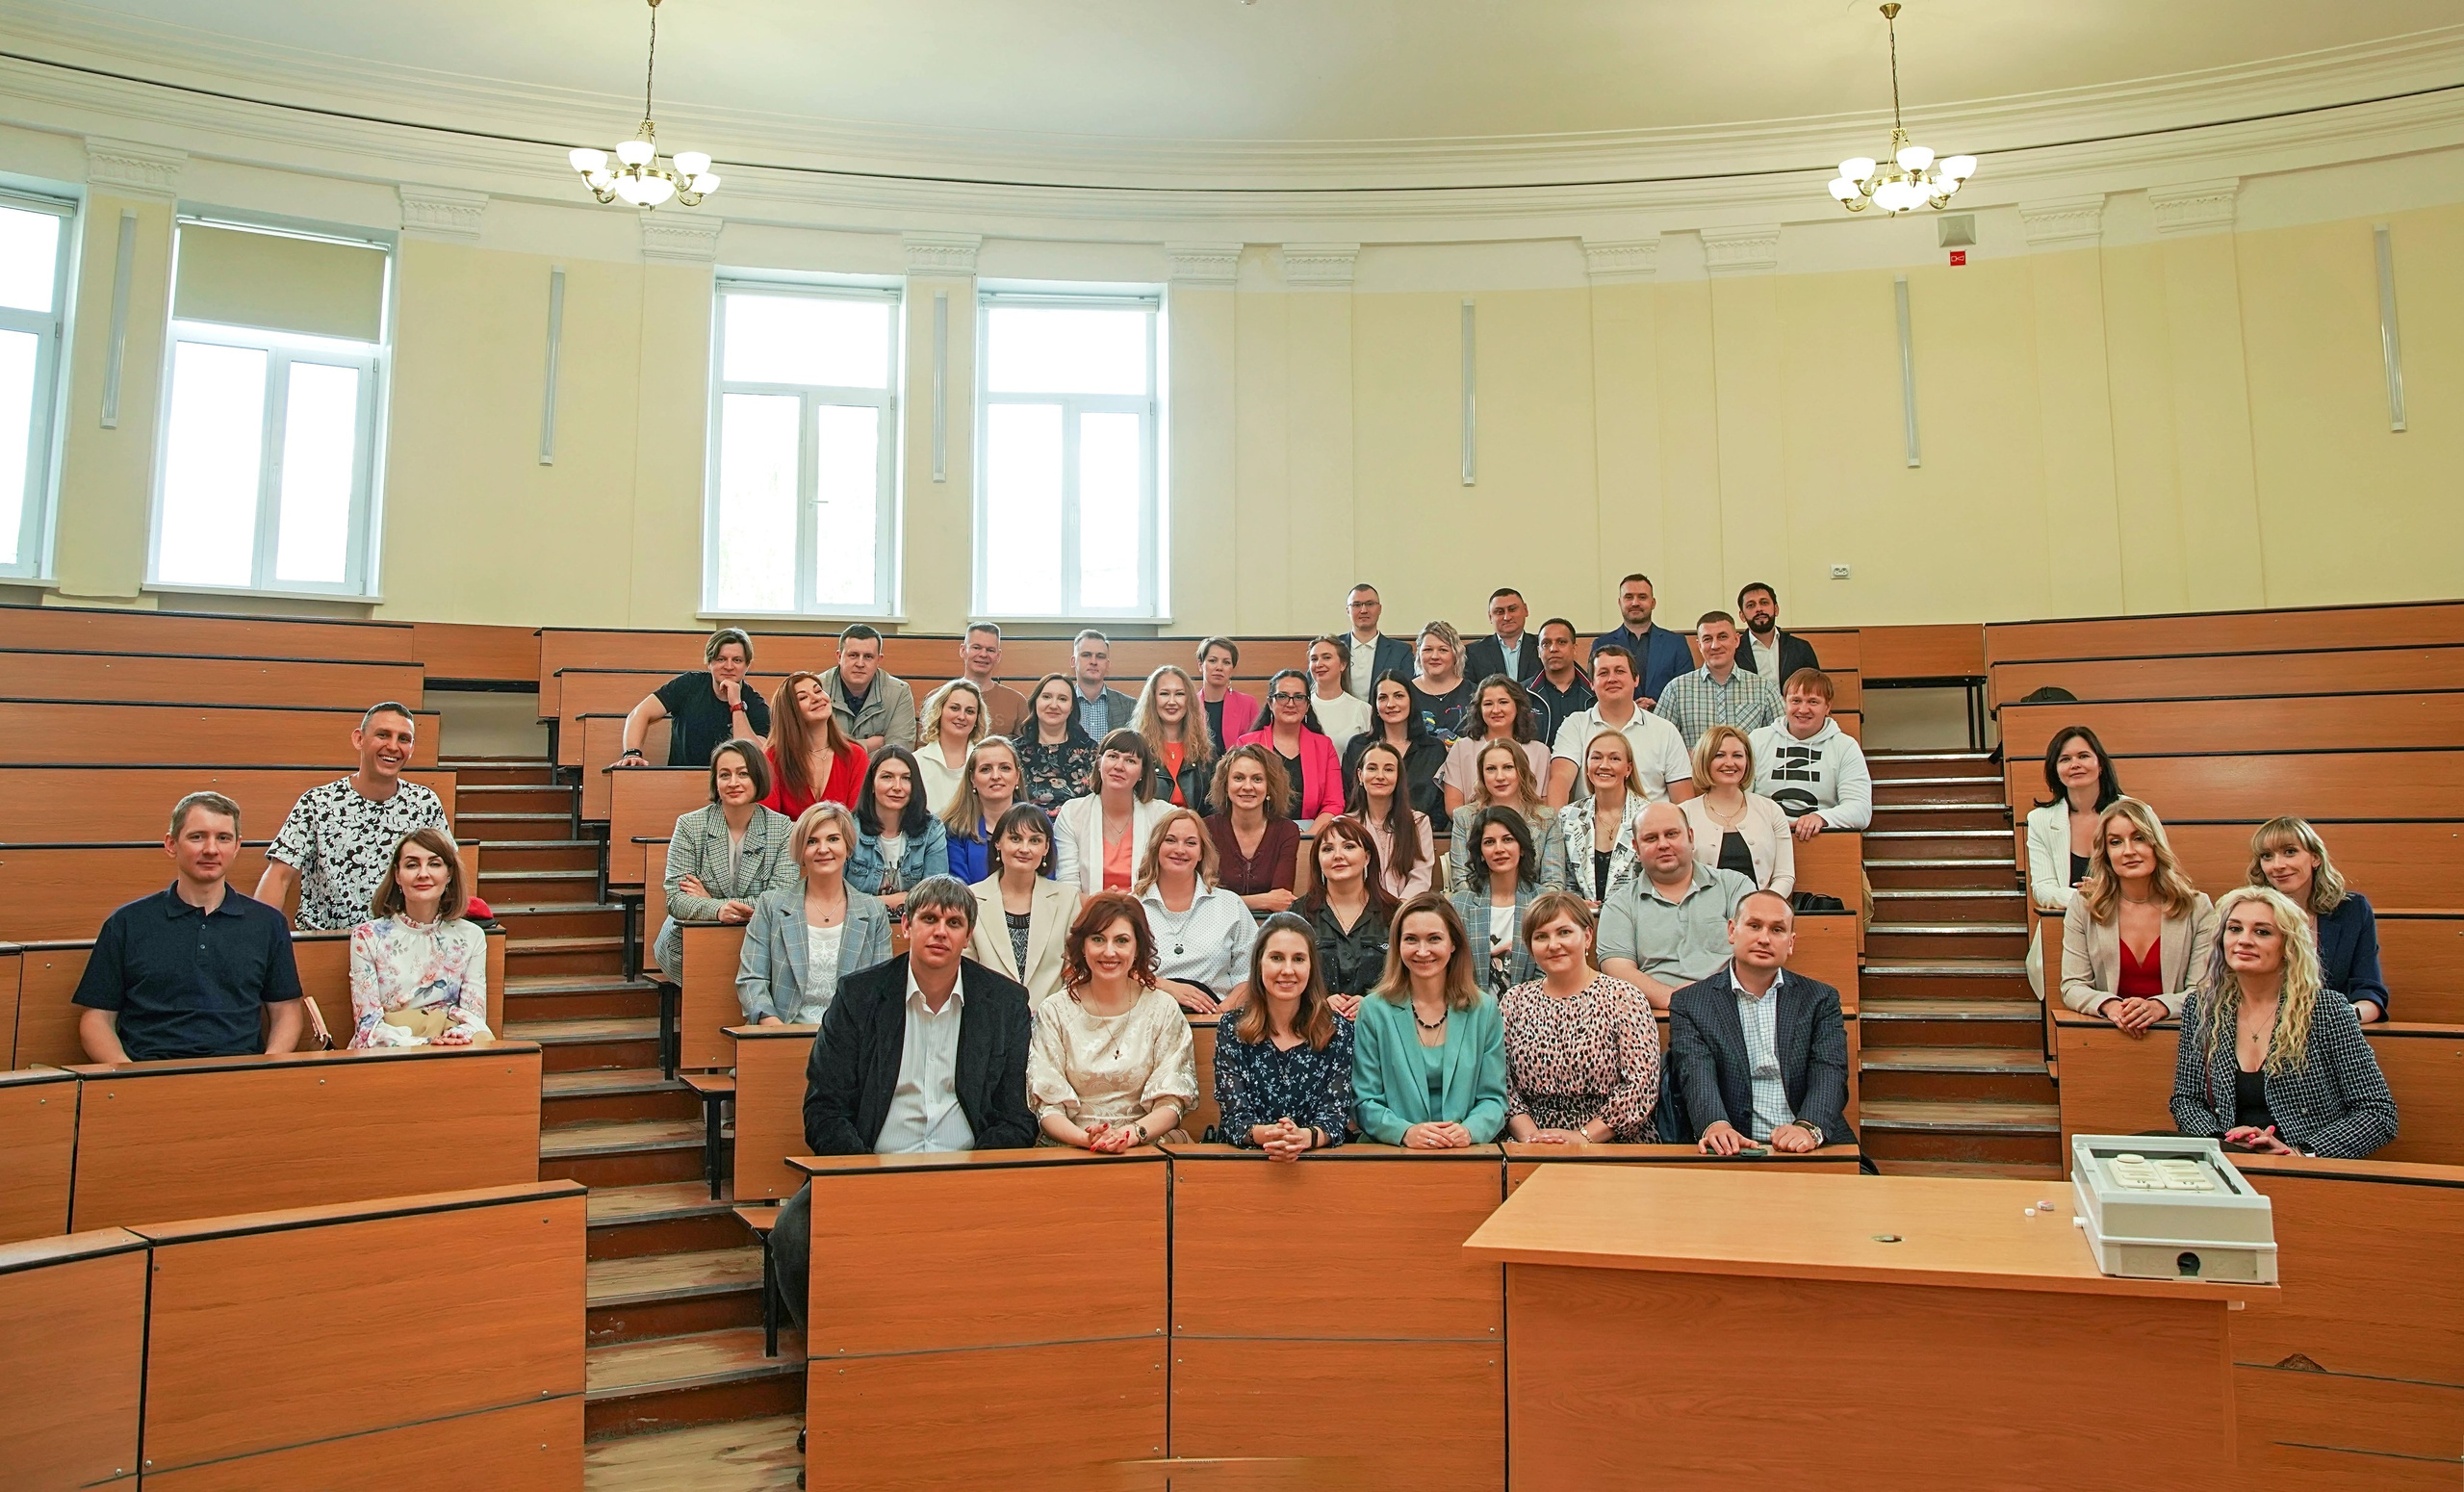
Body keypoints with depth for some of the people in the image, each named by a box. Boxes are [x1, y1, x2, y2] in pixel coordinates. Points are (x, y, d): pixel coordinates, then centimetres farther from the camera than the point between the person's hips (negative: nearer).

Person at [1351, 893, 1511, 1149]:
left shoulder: (1484, 1009, 7)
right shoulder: (1374, 1010, 2)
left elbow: (1494, 1098, 7)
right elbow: (1365, 1102, 1)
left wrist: (1469, 1131, -14)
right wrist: (1405, 1132, -18)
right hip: (1391, 1158, -1)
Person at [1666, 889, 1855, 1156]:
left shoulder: (1821, 999, 13)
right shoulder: (1690, 1003, 8)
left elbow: (1829, 1075, -1)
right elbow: (1696, 1076, -7)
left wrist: (1808, 1128, -22)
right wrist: (1716, 1125, -29)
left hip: (1813, 1151, 2)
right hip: (1730, 1151, -1)